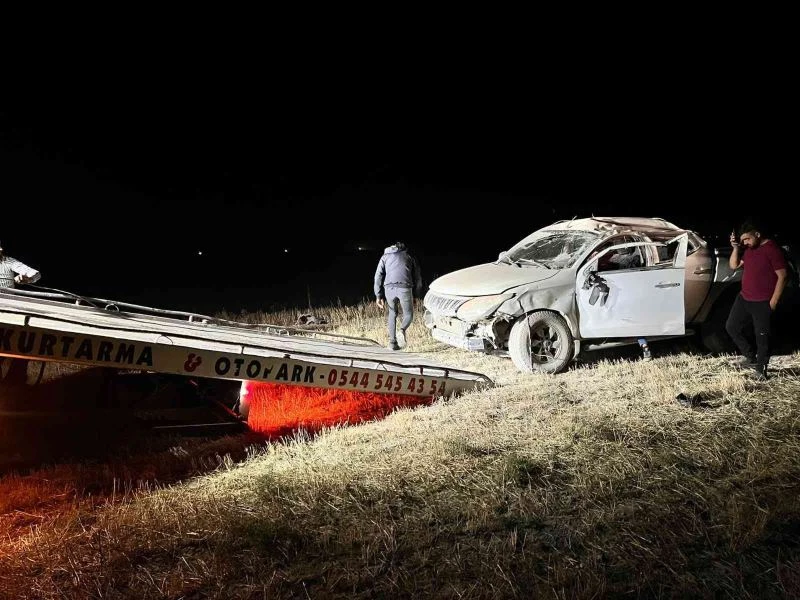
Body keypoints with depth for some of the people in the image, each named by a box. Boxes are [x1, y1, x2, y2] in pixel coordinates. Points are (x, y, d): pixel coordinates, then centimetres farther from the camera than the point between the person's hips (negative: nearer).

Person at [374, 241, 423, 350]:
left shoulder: (385, 257, 24)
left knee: (392, 314, 22)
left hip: (389, 288, 1)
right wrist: (415, 296, 23)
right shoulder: (409, 256, 23)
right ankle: (401, 331, -13)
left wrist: (378, 296, 11)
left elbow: (378, 276, 13)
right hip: (405, 288, -1)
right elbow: (417, 277, 19)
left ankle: (392, 341, 15)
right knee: (408, 314, 16)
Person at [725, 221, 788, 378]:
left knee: (762, 336, 2)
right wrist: (736, 247, -6)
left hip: (762, 303, -8)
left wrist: (773, 302, -17)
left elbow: (782, 276, -17)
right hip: (743, 298, 8)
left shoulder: (772, 249, -17)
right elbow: (734, 265, 10)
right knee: (731, 327, 11)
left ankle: (761, 367, 17)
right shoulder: (748, 249, 7)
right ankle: (751, 357, 25)